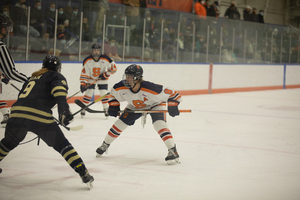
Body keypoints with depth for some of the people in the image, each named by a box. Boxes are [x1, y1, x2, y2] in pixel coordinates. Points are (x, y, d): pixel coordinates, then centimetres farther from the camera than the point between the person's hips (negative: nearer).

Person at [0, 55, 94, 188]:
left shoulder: (33, 78, 32)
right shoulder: (56, 77, 14)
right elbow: (59, 92, -9)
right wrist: (64, 112, -17)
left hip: (17, 112, 5)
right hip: (39, 116, -5)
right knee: (62, 145, 4)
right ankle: (83, 173, -3)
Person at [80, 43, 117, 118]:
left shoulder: (105, 59, -23)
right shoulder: (87, 60, -22)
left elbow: (113, 67, -12)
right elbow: (84, 73, -18)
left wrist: (106, 74, -17)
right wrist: (83, 84, -23)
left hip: (102, 79, 0)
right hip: (91, 79, 0)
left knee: (104, 94, -5)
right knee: (88, 93, -8)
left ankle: (106, 109, 10)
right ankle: (83, 108, 5)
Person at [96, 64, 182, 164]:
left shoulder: (151, 88, -42)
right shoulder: (121, 87, -27)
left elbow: (170, 92, -32)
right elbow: (114, 93, -2)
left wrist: (172, 106, -36)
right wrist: (113, 106, -9)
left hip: (155, 104, -4)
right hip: (135, 106, 5)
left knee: (159, 124, -28)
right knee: (120, 123, 1)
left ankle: (173, 151, -26)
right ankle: (105, 144, 22)